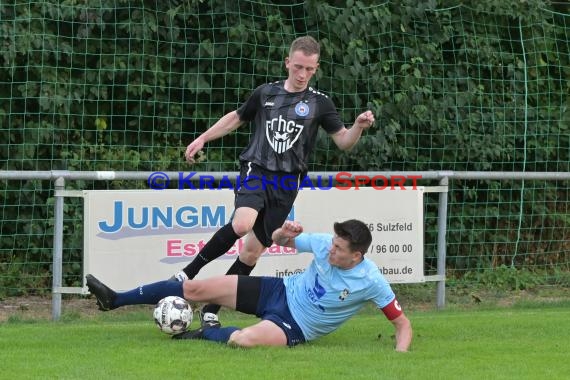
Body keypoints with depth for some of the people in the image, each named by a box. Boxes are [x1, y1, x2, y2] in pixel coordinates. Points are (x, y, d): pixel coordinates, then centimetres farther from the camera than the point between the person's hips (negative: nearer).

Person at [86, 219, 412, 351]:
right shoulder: (324, 243, -11)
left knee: (245, 340, -38)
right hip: (280, 291, 5)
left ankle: (208, 332, -2)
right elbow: (278, 241, 5)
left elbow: (402, 323, -16)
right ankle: (115, 299, 10)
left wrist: (401, 354, -35)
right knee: (196, 289, -1)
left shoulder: (371, 282, -24)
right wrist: (285, 233, -18)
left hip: (295, 327, -5)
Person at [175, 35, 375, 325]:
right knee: (242, 224, -31)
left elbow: (343, 141, 1)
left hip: (286, 183, 1)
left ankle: (211, 310, 12)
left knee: (252, 251, 1)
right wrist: (202, 139, 21)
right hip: (256, 170, -1)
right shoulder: (266, 94, 7)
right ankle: (189, 273, -19)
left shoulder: (319, 103, 4)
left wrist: (359, 126, -19)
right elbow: (236, 118, 23)